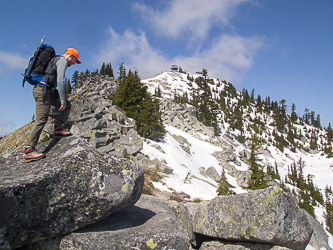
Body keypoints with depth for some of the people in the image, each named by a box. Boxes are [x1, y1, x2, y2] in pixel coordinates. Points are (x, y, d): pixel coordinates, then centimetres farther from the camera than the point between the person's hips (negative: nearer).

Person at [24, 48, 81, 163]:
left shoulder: (56, 60, 27)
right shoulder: (62, 60, -3)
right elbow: (60, 81, -16)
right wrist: (62, 100, -15)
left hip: (47, 91, 10)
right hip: (43, 90, -10)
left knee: (67, 105, 14)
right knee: (41, 120, -13)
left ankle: (58, 129, 6)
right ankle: (29, 150, -12)